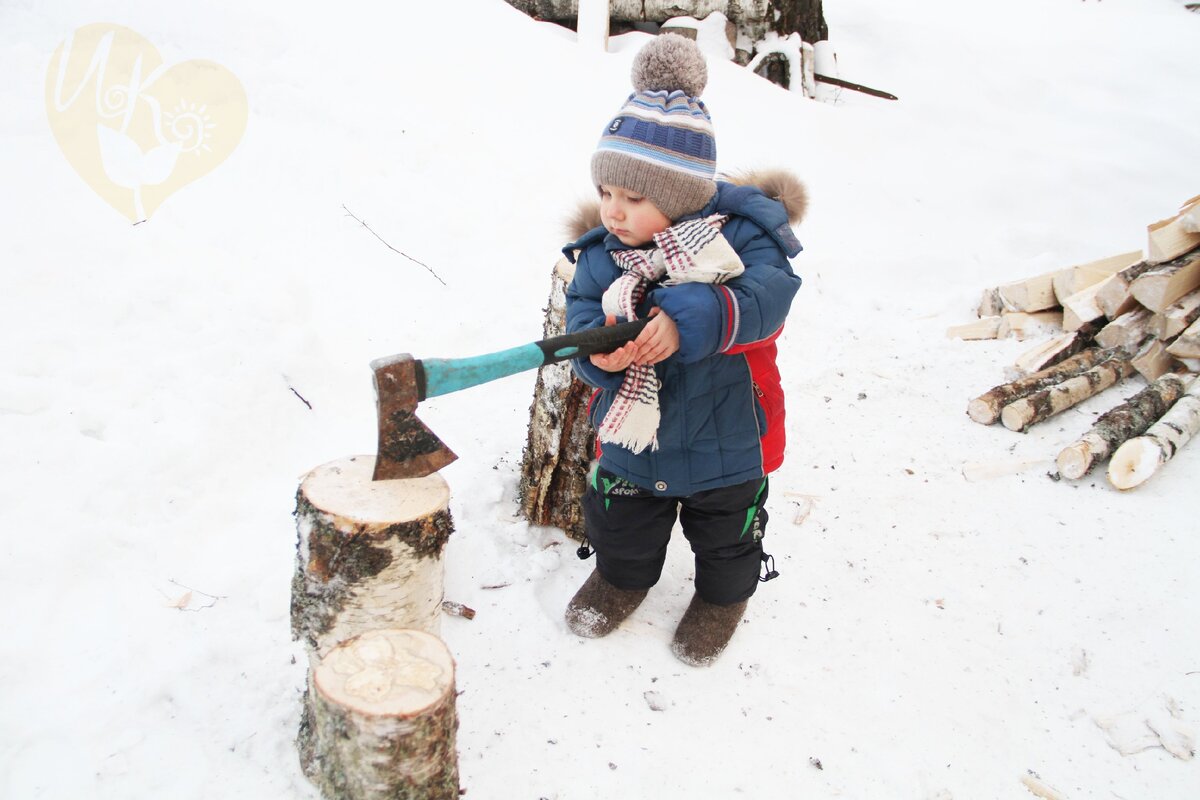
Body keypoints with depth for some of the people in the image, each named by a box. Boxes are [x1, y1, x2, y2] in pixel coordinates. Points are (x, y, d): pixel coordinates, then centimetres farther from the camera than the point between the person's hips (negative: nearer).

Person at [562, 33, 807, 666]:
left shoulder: (741, 234, -21)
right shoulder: (603, 252, -10)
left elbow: (764, 298, -35)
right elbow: (582, 313, -13)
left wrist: (690, 321, -50)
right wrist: (597, 353, -37)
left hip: (723, 438, -2)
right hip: (631, 432, 3)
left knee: (726, 533, 20)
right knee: (620, 525, 22)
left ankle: (723, 594, 50)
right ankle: (623, 575, 53)